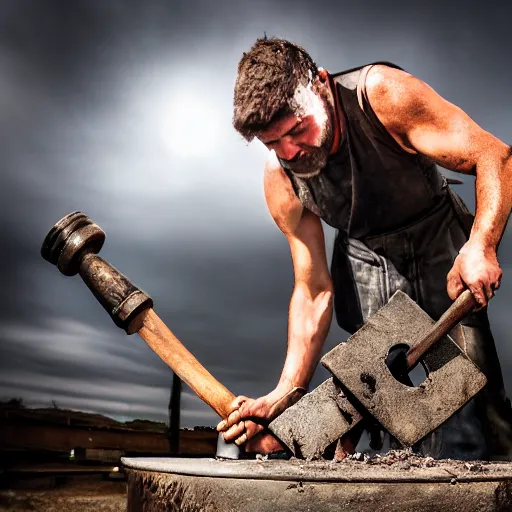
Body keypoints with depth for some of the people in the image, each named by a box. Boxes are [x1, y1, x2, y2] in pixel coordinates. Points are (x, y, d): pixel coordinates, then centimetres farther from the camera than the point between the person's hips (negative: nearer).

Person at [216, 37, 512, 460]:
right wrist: (286, 393, -24)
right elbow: (314, 292, -16)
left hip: (440, 237, -1)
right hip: (367, 255, 2)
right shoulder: (280, 180, -19)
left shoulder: (384, 93, -29)